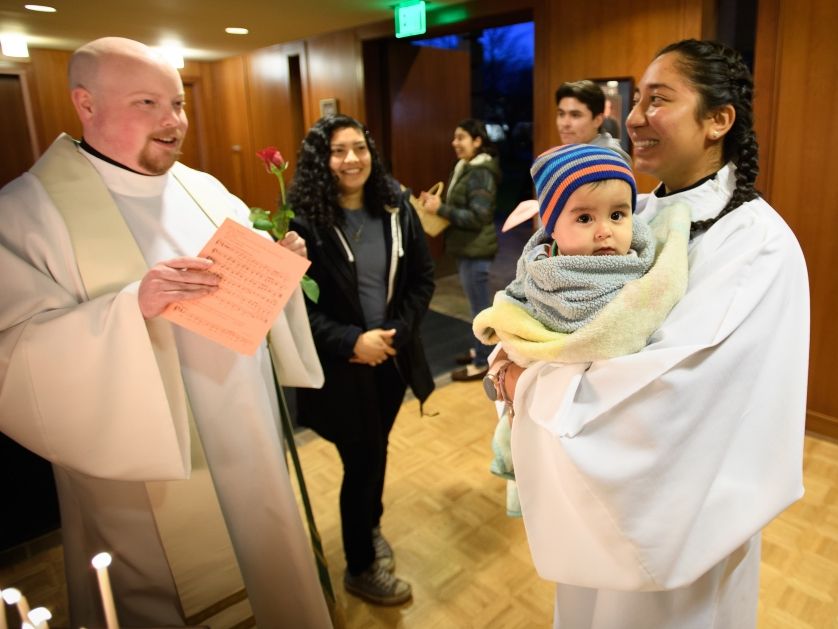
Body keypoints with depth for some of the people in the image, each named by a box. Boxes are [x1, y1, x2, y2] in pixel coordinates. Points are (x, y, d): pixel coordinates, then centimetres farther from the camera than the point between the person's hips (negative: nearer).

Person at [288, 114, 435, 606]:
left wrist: (397, 332, -11)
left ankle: (372, 527, 49)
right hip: (341, 364, -4)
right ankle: (359, 569, 31)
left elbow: (423, 277, 1)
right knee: (362, 460, 6)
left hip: (394, 355, 5)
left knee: (378, 448, 21)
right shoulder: (302, 219, -16)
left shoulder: (396, 206, -2)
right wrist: (351, 341, -22)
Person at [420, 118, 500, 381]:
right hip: (467, 248, 10)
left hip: (476, 250, -10)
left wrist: (441, 209, -23)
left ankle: (482, 363, 11)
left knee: (480, 306, 0)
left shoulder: (481, 173, -19)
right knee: (477, 304, 19)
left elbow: (478, 217, -24)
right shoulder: (465, 168, 12)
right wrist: (436, 201, 3)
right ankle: (480, 350, 33)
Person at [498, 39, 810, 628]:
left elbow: (676, 382, -32)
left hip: (679, 494, -5)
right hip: (596, 470, 6)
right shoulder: (637, 214, -1)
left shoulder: (758, 243, -22)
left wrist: (532, 387, -22)